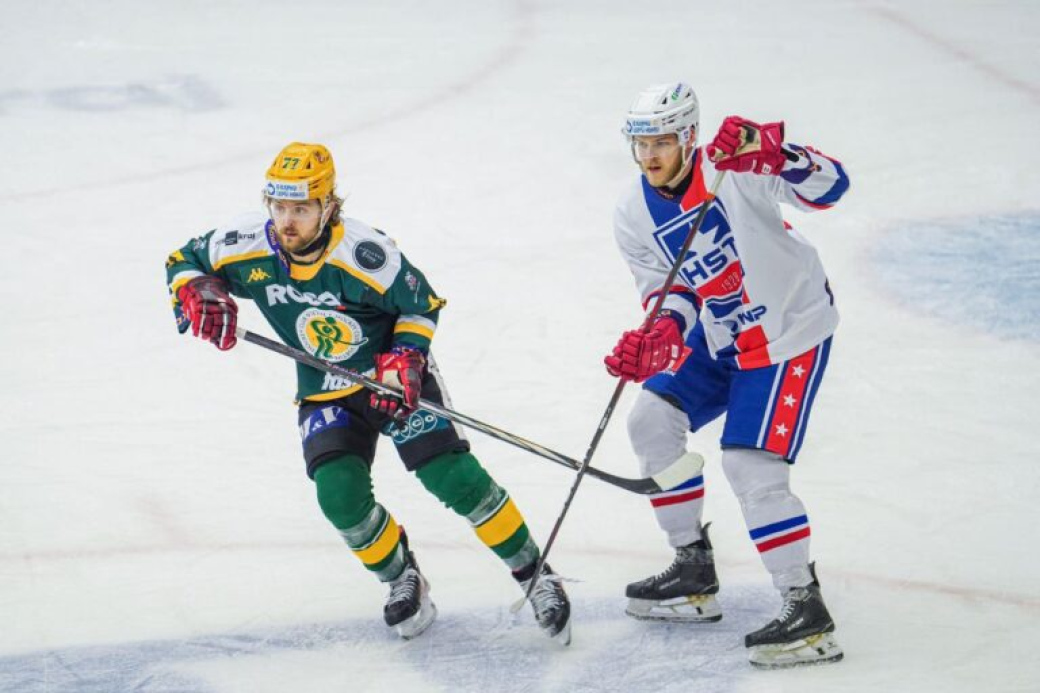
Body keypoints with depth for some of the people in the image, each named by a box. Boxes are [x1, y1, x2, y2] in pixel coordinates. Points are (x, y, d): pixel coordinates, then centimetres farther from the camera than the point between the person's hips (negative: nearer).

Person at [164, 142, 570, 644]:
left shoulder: (362, 253, -25)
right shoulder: (247, 246, -16)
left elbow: (422, 304, -9)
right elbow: (185, 261, 3)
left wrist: (403, 361, -22)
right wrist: (198, 298, -18)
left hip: (394, 377, -3)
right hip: (325, 393, 3)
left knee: (454, 477, -17)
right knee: (340, 495, -20)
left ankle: (534, 575, -2)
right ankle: (403, 580, 7)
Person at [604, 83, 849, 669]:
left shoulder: (734, 168, -22)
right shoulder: (635, 217, -2)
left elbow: (829, 187, -32)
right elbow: (670, 292, 1)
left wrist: (767, 149, -48)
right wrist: (658, 335, -21)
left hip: (790, 330, -8)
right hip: (719, 337, 8)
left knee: (752, 468, -15)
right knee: (653, 421, 4)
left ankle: (809, 614, -9)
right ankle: (694, 572, 18)